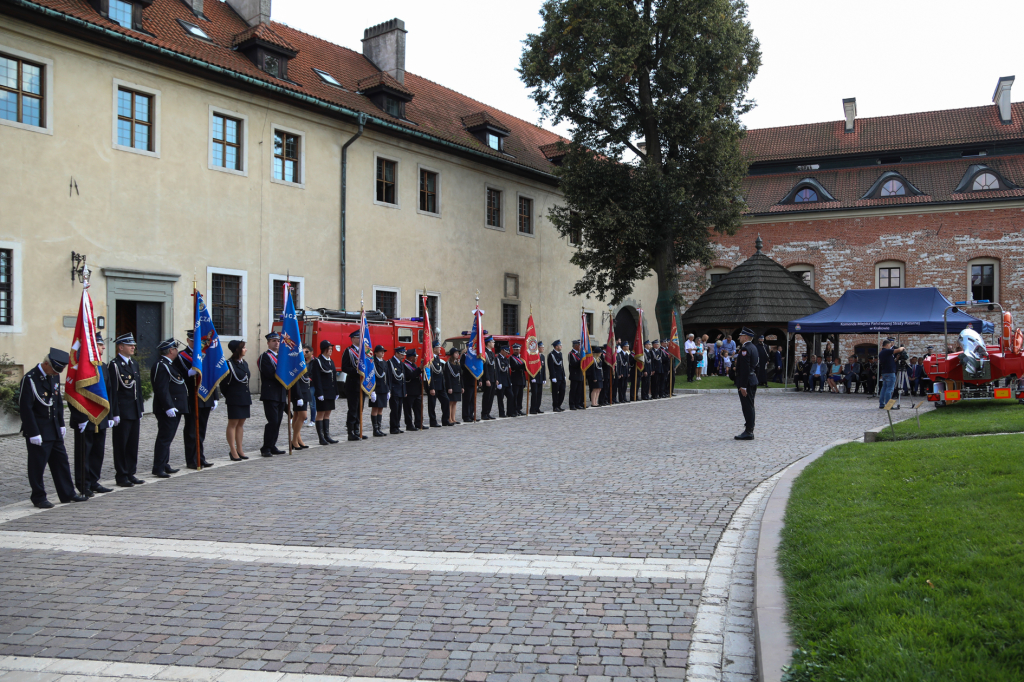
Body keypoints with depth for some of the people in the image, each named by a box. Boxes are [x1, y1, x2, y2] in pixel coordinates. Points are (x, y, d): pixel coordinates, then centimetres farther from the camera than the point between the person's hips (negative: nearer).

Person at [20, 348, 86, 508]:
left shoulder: (54, 377, 7)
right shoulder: (30, 379, -16)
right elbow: (26, 408, -18)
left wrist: (61, 424, 13)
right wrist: (34, 433, -19)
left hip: (54, 429, 8)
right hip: (38, 430, -8)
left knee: (61, 461, 11)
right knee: (37, 464, 1)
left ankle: (67, 494, 19)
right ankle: (39, 498, 12)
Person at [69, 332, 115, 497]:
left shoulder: (103, 367, 13)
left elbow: (109, 392, 17)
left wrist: (110, 415, 12)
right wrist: (81, 418, -18)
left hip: (101, 420, 8)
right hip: (86, 420, -8)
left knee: (98, 452, 13)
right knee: (84, 453, 1)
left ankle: (93, 482, 22)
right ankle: (83, 485, 8)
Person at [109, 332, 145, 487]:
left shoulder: (134, 364, 15)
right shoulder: (114, 365, -10)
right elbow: (112, 391, -14)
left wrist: (140, 410, 16)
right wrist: (115, 413, -17)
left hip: (134, 412, 8)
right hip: (122, 412, -8)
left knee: (133, 444, 11)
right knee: (121, 445, 0)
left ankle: (130, 473, 19)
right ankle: (121, 476, 6)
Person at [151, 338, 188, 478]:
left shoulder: (170, 364, 17)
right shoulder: (161, 365, -15)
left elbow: (176, 380, 21)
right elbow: (162, 389, -22)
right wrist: (169, 407, -26)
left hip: (175, 408, 10)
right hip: (167, 409, -10)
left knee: (168, 438, 15)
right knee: (164, 438, -8)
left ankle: (165, 465, 23)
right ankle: (158, 468, -5)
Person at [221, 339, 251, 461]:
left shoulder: (244, 363, 13)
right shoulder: (229, 364, -11)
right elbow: (223, 383, -10)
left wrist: (249, 398, 15)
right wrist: (228, 396, -6)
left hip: (245, 398, 8)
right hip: (234, 399, -8)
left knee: (241, 423, 11)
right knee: (233, 424, -1)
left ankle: (240, 450, 17)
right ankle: (233, 452, 1)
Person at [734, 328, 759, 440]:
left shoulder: (745, 349, -17)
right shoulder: (753, 347, 14)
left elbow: (745, 368, -22)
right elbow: (757, 364, 19)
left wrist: (743, 386, -22)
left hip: (746, 382, -10)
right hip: (753, 380, 10)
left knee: (747, 407, -7)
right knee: (749, 407, 14)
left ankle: (748, 432, -4)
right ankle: (749, 430, 19)